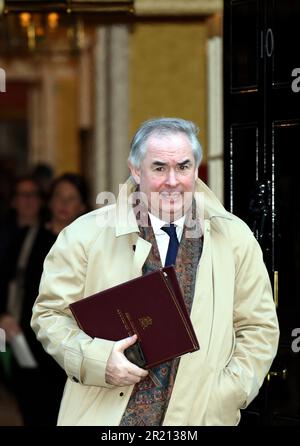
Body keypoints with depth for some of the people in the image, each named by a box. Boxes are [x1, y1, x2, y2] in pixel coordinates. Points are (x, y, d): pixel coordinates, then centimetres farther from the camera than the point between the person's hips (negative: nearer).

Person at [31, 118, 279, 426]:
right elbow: (50, 313, 2)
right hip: (103, 413, -1)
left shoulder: (237, 238, 3)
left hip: (200, 416, 1)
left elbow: (259, 328, 5)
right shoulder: (87, 234, -1)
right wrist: (96, 359, -15)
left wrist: (224, 398, -8)